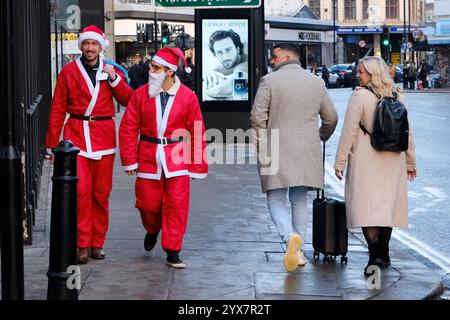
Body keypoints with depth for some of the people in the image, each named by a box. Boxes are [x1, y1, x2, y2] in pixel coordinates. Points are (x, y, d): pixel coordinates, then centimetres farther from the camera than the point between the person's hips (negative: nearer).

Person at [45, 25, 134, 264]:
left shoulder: (111, 71, 9)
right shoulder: (69, 72, 3)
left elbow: (128, 101, 3)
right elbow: (57, 109, 4)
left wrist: (114, 79, -10)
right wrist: (52, 143, 2)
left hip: (104, 136, 2)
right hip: (76, 135, -2)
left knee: (101, 193, 5)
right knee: (80, 191, -10)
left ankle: (97, 243, 16)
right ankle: (82, 244, -4)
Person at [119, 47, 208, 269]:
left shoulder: (187, 97, -3)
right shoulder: (141, 94, 0)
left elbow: (197, 132, 1)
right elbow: (128, 128, 3)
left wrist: (197, 166, 0)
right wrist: (129, 160, -2)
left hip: (176, 158, -1)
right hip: (148, 157, 1)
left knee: (176, 204, -5)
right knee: (148, 203, 6)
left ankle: (172, 252, 5)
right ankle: (152, 230, 41)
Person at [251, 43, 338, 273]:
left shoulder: (269, 80, -6)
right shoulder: (316, 82, 8)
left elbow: (258, 117, -11)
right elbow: (331, 118, 13)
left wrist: (261, 146, 1)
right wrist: (320, 138, 31)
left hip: (276, 151, -4)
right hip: (306, 153, 4)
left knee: (276, 201, 3)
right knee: (299, 201, 15)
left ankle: (290, 236, -24)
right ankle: (298, 251, 13)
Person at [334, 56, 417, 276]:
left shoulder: (360, 96, -11)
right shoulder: (398, 96, 5)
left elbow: (349, 132, -11)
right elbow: (407, 132, 10)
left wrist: (340, 162, -4)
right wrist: (410, 162, 19)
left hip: (365, 161, -5)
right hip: (392, 162, 5)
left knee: (366, 207, -5)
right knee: (387, 206, 15)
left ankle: (375, 254, -18)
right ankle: (383, 254, 22)